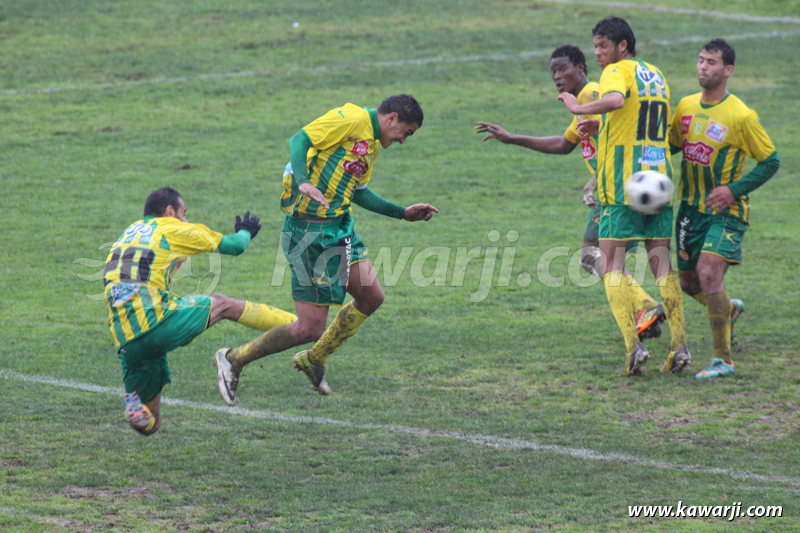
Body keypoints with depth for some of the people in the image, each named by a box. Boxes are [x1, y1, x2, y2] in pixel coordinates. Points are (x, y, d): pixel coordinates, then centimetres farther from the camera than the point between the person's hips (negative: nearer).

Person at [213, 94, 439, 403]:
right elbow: (299, 140, -19)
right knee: (310, 329, -8)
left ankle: (315, 360, 24)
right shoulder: (352, 119, -11)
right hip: (310, 230, -10)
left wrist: (403, 213, 28)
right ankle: (234, 360, 9)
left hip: (340, 226, 10)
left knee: (371, 297, 7)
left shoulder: (373, 144, 18)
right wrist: (303, 182, -35)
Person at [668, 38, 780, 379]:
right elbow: (671, 146, 19)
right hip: (691, 207, 6)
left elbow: (771, 162, -7)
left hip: (726, 210, -6)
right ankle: (729, 309, 45)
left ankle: (723, 360, -14)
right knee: (689, 281, 11)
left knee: (708, 273, -22)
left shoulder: (741, 117, -14)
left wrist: (734, 190, -17)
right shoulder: (686, 107, 3)